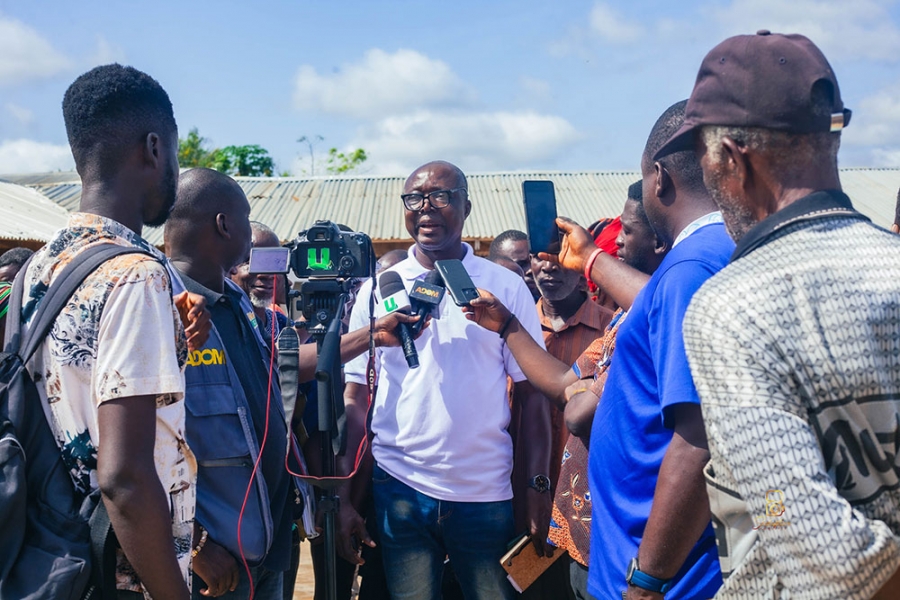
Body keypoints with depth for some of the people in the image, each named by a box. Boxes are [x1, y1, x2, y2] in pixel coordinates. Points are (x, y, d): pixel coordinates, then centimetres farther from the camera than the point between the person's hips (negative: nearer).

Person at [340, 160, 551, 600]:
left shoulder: (506, 287, 0)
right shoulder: (378, 289, 3)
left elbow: (533, 392, 1)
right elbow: (354, 399, 4)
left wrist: (537, 486, -5)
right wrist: (344, 497, 0)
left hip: (487, 495, 0)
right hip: (399, 490, 1)